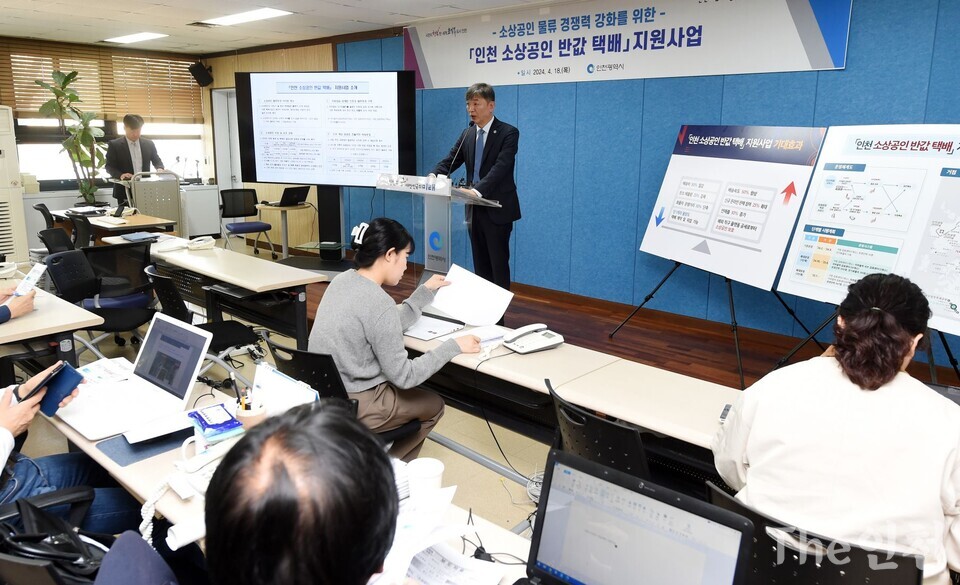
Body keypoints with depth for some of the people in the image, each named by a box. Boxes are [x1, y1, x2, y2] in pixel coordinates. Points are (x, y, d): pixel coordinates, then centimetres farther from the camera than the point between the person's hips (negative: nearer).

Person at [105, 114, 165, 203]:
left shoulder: (149, 144, 10)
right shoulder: (114, 145, 1)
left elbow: (157, 161, 18)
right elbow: (109, 167, -2)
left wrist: (160, 168, -7)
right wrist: (121, 175, -23)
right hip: (125, 192, -2)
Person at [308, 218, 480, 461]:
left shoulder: (343, 280, 1)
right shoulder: (379, 303, -25)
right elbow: (403, 376, -20)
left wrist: (425, 291, 19)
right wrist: (454, 346, -14)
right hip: (351, 405, -8)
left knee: (411, 393, 31)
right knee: (433, 405, 16)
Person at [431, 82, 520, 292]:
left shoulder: (508, 133, -10)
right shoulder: (467, 134, 11)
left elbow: (501, 167, -23)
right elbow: (449, 161, 5)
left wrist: (478, 189, -38)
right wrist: (432, 177, -18)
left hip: (497, 209, -6)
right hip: (474, 208, 6)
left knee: (498, 264, 0)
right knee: (480, 263, 13)